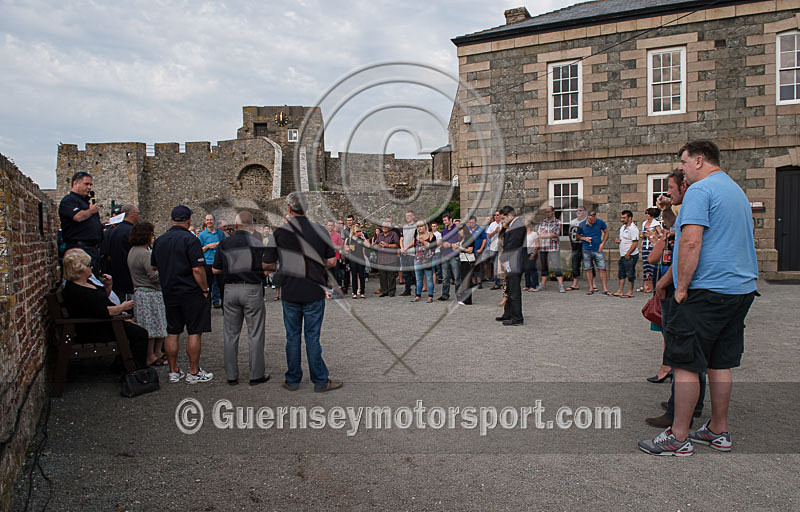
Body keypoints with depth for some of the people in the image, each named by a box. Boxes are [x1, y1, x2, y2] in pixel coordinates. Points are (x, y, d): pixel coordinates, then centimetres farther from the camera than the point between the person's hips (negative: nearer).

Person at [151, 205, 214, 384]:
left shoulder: (159, 241, 7)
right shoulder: (190, 240, -14)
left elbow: (154, 266, 17)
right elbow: (197, 269, -20)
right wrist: (205, 289, -10)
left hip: (169, 293, 6)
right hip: (191, 292, -6)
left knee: (172, 333, 11)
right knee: (195, 332, 1)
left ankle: (173, 371, 18)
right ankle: (194, 372, 6)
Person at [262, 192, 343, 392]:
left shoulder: (280, 232, -4)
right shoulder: (319, 230, -3)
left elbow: (266, 264, -2)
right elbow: (331, 261, -2)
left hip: (290, 293, 0)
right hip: (314, 292, 0)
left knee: (292, 337, 11)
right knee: (312, 337, 6)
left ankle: (292, 380, 20)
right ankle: (320, 381, 12)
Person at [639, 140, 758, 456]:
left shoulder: (700, 190, -12)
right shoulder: (738, 191, 20)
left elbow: (691, 242, -22)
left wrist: (681, 287, -15)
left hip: (706, 290, -9)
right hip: (741, 288, 9)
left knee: (686, 364, -3)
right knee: (720, 363, 15)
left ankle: (679, 438, 2)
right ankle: (718, 432, 23)